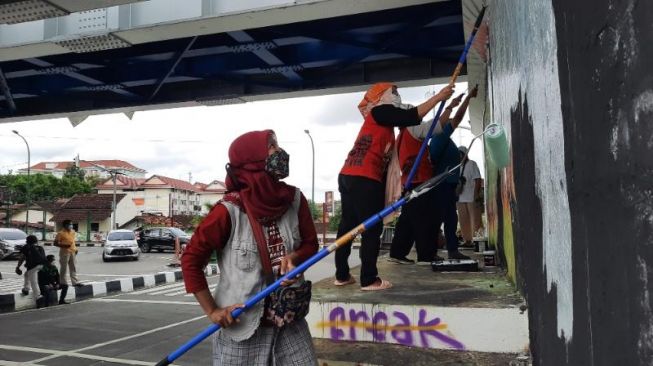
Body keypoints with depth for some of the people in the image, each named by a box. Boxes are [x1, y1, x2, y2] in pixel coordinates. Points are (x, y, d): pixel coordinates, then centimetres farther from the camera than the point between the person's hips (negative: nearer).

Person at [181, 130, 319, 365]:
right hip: (241, 326, -4)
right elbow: (191, 260, -9)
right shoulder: (229, 211, -17)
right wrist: (212, 311, -8)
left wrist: (293, 257, -11)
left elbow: (310, 244, 10)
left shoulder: (295, 200, -3)